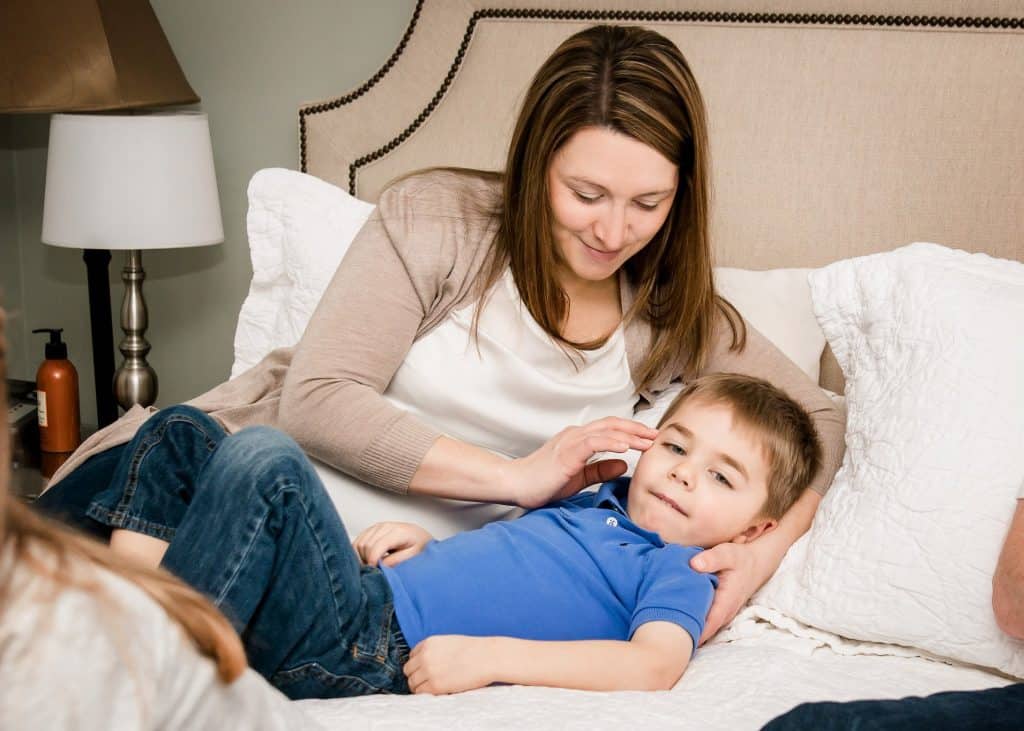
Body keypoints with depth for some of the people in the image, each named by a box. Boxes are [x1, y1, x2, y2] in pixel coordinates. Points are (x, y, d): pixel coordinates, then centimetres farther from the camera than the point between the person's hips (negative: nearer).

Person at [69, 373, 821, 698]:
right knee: (183, 430, 12)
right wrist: (421, 538, 11)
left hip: (370, 653, -8)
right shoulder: (590, 501, 23)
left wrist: (490, 657, -27)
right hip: (359, 597, 8)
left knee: (265, 459, -30)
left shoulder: (674, 573, 0)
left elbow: (655, 666, -21)